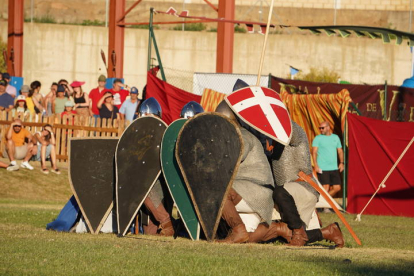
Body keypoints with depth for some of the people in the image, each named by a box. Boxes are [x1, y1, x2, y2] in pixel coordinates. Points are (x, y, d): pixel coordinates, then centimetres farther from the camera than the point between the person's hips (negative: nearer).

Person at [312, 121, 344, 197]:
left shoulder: (335, 137, 13)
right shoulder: (318, 138, -1)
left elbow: (340, 151, 19)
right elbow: (314, 152, -7)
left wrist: (341, 162, 7)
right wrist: (316, 165, -18)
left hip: (334, 168, 5)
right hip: (322, 168, -5)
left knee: (337, 188, 3)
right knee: (325, 188, -12)